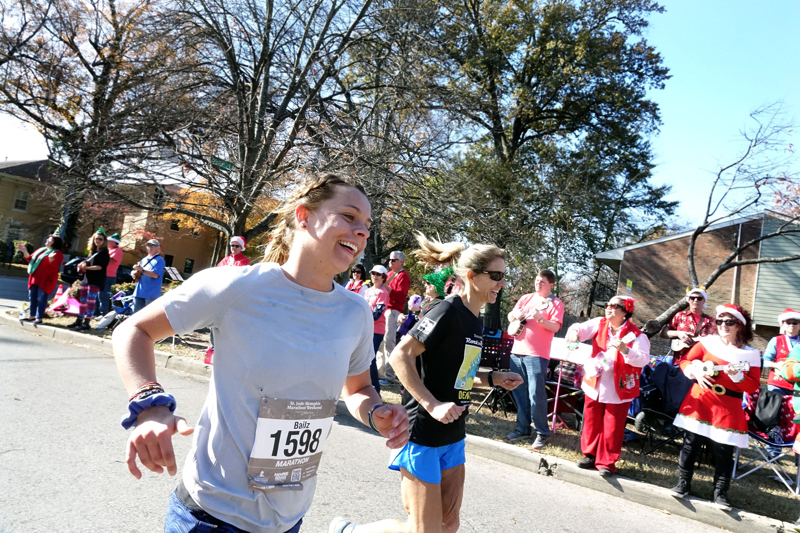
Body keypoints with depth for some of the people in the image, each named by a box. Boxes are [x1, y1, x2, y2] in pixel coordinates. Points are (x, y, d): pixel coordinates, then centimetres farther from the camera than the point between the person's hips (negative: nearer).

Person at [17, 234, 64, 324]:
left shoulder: (57, 254, -5)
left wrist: (51, 259, -39)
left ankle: (39, 318, -3)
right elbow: (30, 259, 23)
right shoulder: (41, 250, 18)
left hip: (45, 280, -8)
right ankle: (31, 316, 19)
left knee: (41, 299, -7)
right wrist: (25, 252, 9)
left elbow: (54, 266, -20)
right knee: (32, 298, 11)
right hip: (34, 279, 8)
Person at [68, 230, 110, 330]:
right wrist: (82, 266, 3)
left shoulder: (104, 252, -4)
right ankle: (79, 320, 20)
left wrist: (87, 267, -19)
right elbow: (87, 262, 24)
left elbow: (100, 266, -14)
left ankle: (86, 322, -2)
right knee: (82, 300, 11)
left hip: (95, 281, -8)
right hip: (86, 279, 8)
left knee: (91, 301, -6)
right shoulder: (92, 251, 18)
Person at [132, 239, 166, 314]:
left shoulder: (159, 260, -4)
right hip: (139, 293, 8)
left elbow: (155, 274, -17)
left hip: (151, 294, -8)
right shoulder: (144, 260, 19)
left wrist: (142, 269, -21)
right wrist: (135, 273, 0)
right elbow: (138, 274, 23)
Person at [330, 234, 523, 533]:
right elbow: (400, 356, -23)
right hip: (422, 433, -9)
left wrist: (492, 379, 7)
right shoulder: (448, 311, -17)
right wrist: (432, 405, -27)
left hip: (453, 437, 9)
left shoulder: (475, 323, 9)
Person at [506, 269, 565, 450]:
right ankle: (522, 428, 22)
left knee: (536, 394, -7)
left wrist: (540, 318, -26)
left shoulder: (555, 303, 0)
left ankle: (542, 433, 6)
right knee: (519, 392, 11)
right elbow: (510, 317, 15)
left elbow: (555, 327, -10)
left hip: (537, 354, -6)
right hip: (517, 351, 6)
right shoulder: (526, 298, 15)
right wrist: (516, 315, -7)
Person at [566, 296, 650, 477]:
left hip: (618, 389, -4)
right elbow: (582, 328, -11)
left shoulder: (635, 334, -12)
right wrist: (574, 331, -34)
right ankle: (591, 455, 30)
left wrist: (625, 350, -37)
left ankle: (607, 462, 18)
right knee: (591, 422, 14)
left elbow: (643, 359, -21)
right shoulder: (599, 324, 1)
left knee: (612, 427, 4)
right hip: (595, 384, 4)